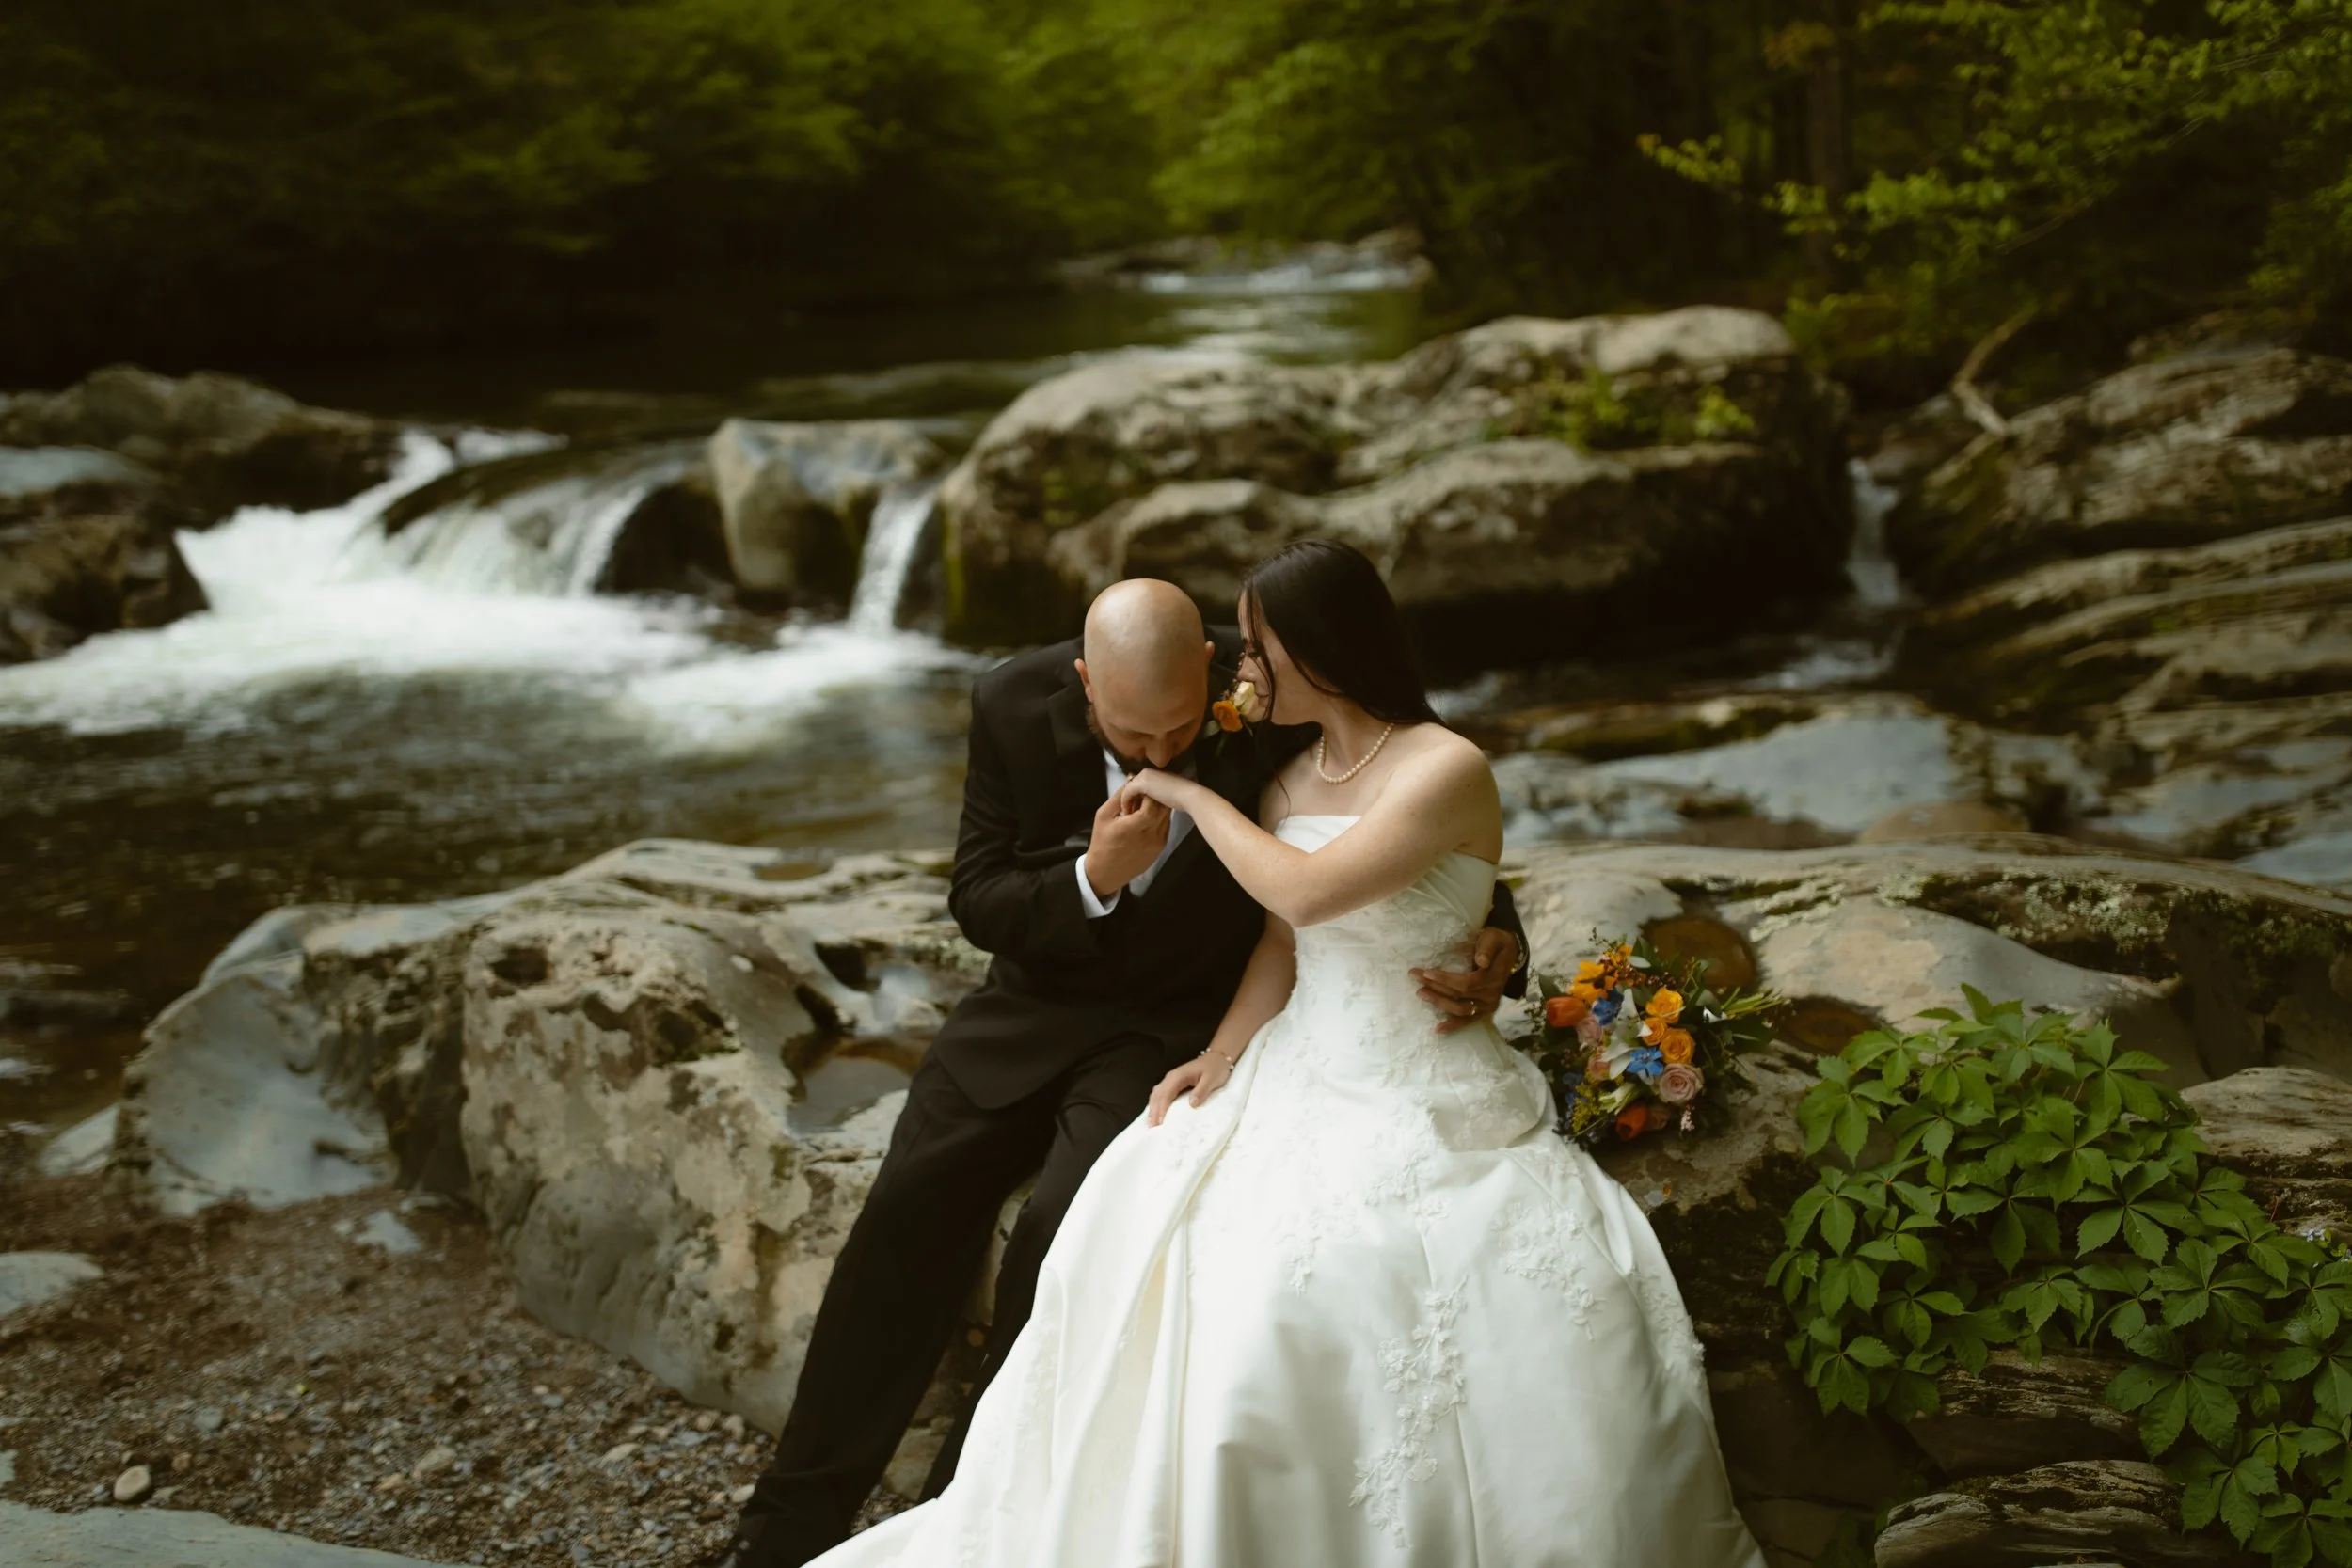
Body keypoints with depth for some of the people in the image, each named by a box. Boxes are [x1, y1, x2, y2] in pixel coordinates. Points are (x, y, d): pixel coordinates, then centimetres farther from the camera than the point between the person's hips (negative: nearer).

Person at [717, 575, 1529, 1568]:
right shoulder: (1016, 706, -16)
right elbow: (976, 899, -9)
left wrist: (1495, 948, -30)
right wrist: (1092, 880, -28)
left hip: (1184, 1022, -3)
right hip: (1043, 995, 3)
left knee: (1063, 1226, -22)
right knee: (912, 1207, -5)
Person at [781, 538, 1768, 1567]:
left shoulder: (1446, 769, -11)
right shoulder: (1287, 783, 13)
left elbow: (1304, 893, -20)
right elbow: (1278, 944, 8)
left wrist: (1191, 795, -8)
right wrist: (1222, 1056, -8)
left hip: (1426, 1103, -6)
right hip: (1301, 1077, 6)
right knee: (1157, 1218, -17)